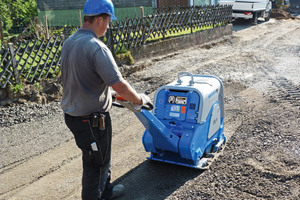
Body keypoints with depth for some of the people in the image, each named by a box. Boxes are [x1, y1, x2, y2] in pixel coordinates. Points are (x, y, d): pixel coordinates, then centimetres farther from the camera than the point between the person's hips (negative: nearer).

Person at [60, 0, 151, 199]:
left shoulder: (69, 42, 5)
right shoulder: (96, 47, -25)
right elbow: (120, 87, -28)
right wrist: (140, 99, -9)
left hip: (72, 113, 9)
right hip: (92, 119, -9)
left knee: (100, 159, 27)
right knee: (95, 164, 11)